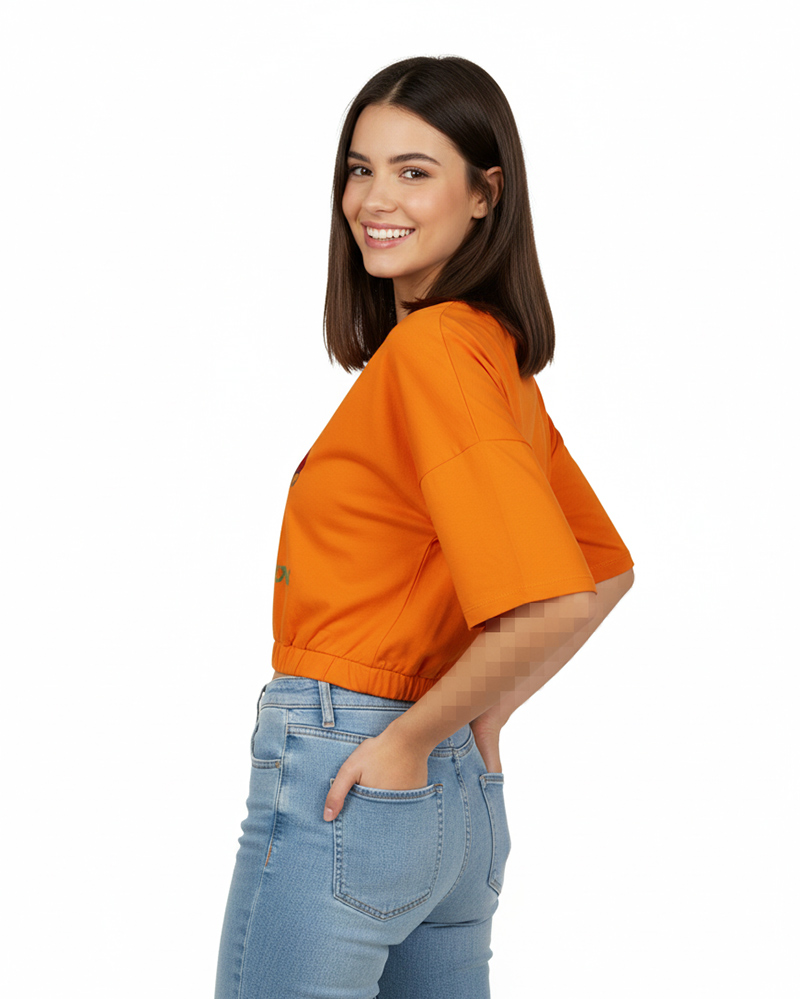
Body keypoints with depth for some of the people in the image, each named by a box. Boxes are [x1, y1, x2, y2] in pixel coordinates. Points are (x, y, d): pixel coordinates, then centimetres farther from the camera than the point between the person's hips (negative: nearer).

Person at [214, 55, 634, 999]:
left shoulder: (431, 347, -18)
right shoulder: (498, 350, 9)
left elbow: (554, 604, -27)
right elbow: (608, 571, 19)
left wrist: (411, 739, -15)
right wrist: (483, 712, 11)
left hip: (345, 780, -9)